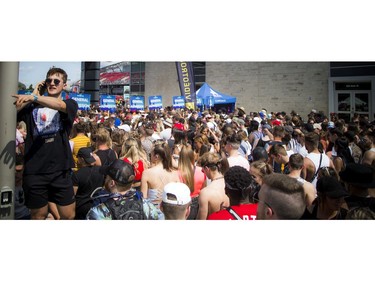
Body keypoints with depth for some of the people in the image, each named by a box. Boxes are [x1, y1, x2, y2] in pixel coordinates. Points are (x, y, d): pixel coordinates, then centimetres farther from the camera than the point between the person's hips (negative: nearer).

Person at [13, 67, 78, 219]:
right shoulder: (32, 106, 10)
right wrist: (33, 95, -4)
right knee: (39, 215, 14)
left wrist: (33, 98, -34)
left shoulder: (70, 104, 4)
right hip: (34, 171, 1)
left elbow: (60, 105, -19)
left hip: (60, 170, -1)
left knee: (68, 215, 5)